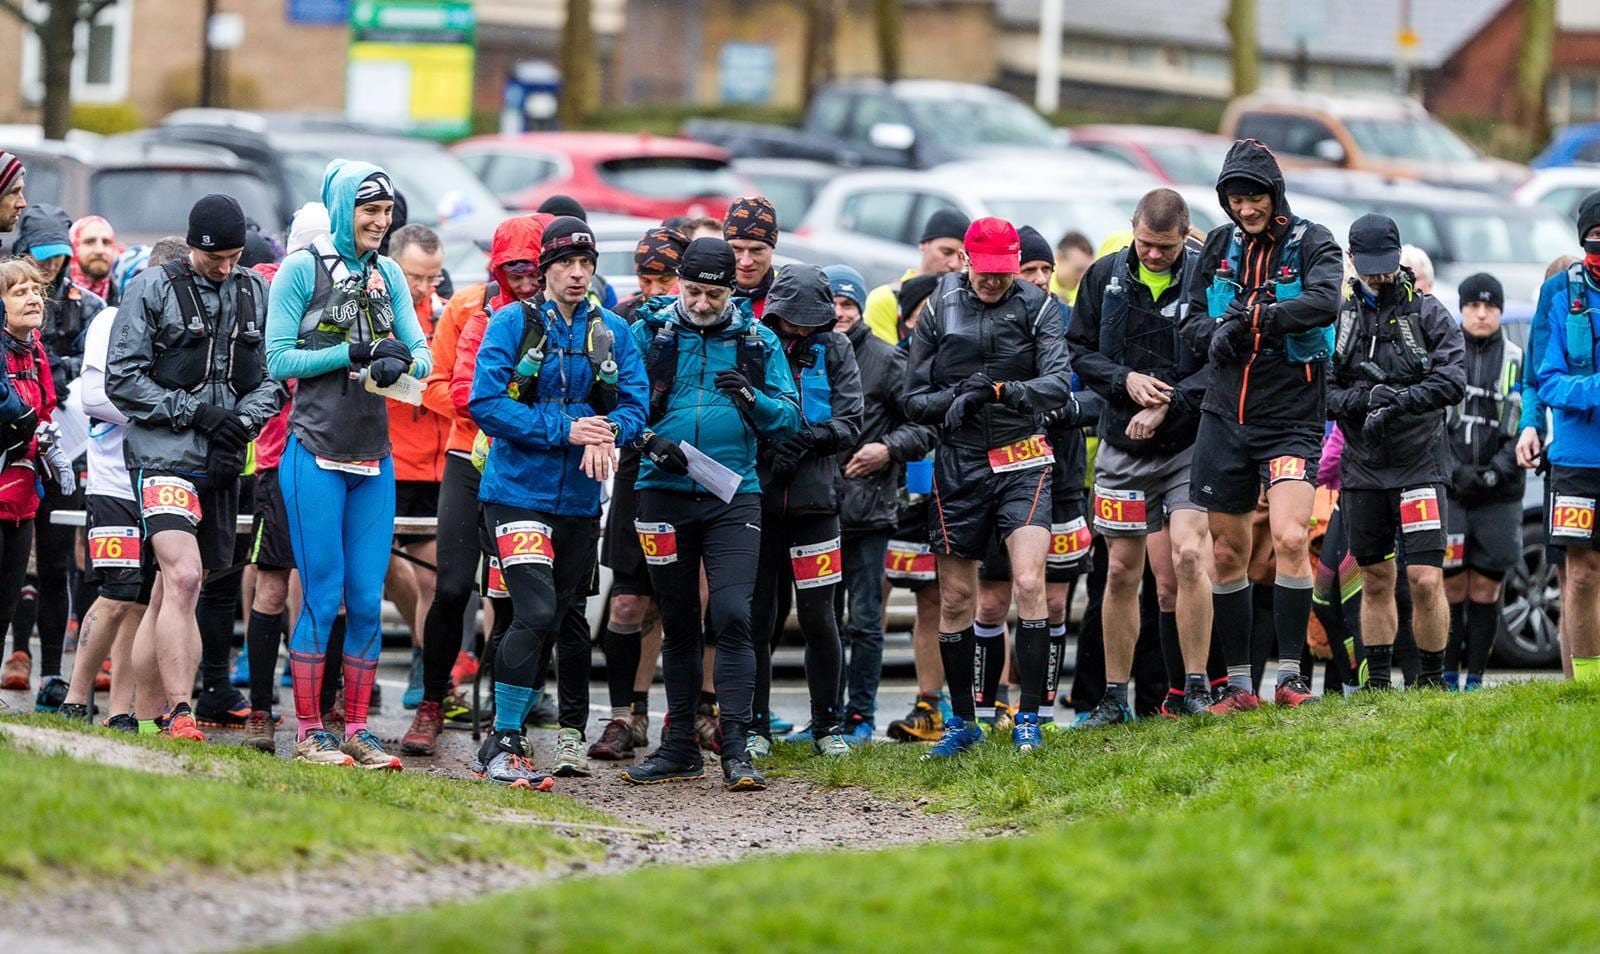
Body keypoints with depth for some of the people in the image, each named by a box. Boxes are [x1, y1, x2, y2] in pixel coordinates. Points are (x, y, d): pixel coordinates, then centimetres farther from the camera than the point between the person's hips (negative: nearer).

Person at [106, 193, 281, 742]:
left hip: (222, 465, 5)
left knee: (176, 591, 9)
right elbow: (122, 380, -5)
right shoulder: (154, 290, -1)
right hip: (164, 454, -5)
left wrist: (243, 420, -5)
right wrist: (195, 413, -12)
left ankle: (146, 718, 15)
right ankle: (178, 714, -24)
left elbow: (274, 377, 15)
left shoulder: (256, 295, 12)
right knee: (183, 576, -21)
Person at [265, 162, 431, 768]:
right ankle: (309, 731, 2)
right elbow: (279, 360, -7)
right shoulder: (303, 269, -3)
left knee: (368, 599, 4)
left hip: (373, 457, 5)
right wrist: (354, 353, -14)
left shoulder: (387, 275, 12)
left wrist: (402, 359, -14)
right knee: (322, 596, -5)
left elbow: (422, 352, 9)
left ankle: (356, 730, 11)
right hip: (316, 455, -5)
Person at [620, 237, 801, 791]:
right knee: (678, 625, 9)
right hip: (665, 492, 1)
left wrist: (753, 398, -14)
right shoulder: (648, 333, 4)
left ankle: (735, 750, -13)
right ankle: (680, 748, 18)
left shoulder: (758, 342, 6)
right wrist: (649, 440, -14)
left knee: (732, 617, -14)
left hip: (733, 496, -1)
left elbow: (790, 419, 5)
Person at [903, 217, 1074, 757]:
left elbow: (1058, 383, -15)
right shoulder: (939, 312, 3)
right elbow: (914, 399, 5)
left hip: (1021, 461, -2)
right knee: (955, 599, 6)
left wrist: (998, 390, -29)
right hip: (959, 463, 2)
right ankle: (962, 722, 19)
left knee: (1029, 583, -16)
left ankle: (1029, 718, -10)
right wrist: (955, 395, -15)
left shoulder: (1038, 309, -2)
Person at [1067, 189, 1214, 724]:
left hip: (1190, 443, -3)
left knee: (1188, 555, -19)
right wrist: (1125, 380, -9)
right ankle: (1114, 697, 16)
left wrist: (1168, 404, -18)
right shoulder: (1105, 277, 4)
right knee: (1122, 572, 7)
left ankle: (1194, 688, -11)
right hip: (1123, 446, 3)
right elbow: (1078, 349, 8)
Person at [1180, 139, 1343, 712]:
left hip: (1291, 419, -5)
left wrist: (1257, 316, -28)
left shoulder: (1312, 244, -4)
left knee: (1290, 538, -20)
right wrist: (1217, 334, -13)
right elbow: (1193, 321, 9)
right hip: (1226, 416, 5)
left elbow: (1324, 303, -22)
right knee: (1227, 552, 6)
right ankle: (1237, 682, 14)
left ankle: (1290, 673, -13)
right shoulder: (1220, 247, 9)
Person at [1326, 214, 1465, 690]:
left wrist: (1402, 399, -24)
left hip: (1418, 465, -2)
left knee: (1426, 579, -10)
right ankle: (1377, 682, 16)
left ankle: (1432, 679, 1)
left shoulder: (1427, 313, 1)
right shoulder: (1338, 316, 6)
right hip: (1363, 467, 2)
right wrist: (1363, 399, -19)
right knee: (1376, 581, 9)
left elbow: (1453, 382, -10)